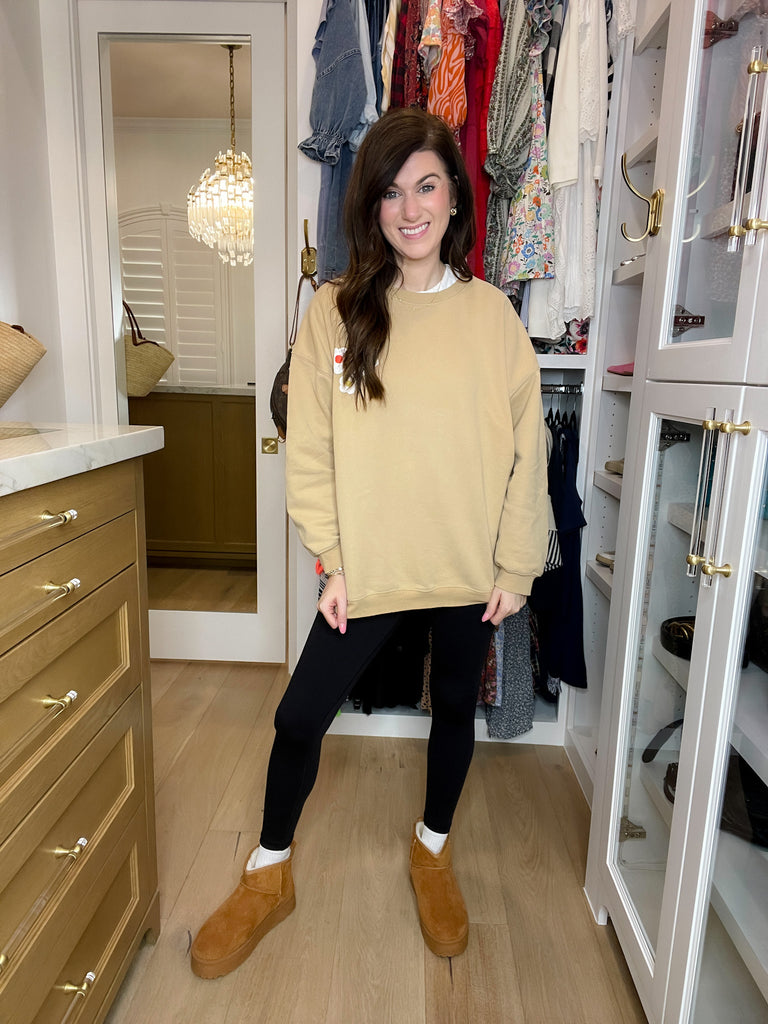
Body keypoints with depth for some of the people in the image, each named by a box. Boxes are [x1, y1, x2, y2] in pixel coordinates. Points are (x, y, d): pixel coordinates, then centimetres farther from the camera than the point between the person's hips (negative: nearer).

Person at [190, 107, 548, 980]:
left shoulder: (491, 313, -1)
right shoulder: (334, 310, -2)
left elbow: (526, 449, 0)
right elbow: (310, 446, -3)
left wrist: (515, 567, -2)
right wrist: (332, 559, -7)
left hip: (469, 569, 1)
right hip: (370, 568, 0)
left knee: (455, 707, 18)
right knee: (300, 717, 4)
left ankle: (433, 848, 47)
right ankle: (268, 876, 33)